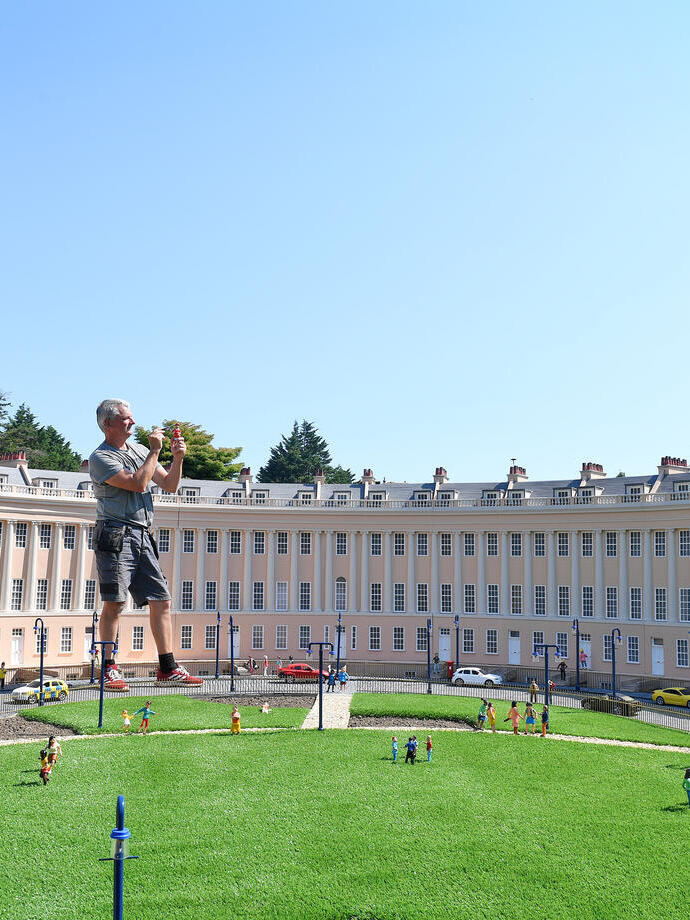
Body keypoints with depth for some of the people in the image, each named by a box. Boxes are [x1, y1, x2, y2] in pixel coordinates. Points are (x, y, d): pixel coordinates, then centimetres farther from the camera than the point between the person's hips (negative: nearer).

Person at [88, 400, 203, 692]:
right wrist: (155, 451, -9)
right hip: (115, 535, -7)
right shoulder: (100, 457, -5)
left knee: (161, 601, 3)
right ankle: (109, 670, 2)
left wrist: (178, 459, 2)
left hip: (143, 537, 7)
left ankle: (167, 668, 8)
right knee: (114, 603, -7)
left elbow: (169, 485, 18)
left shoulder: (139, 450, 18)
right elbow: (138, 483, -17)